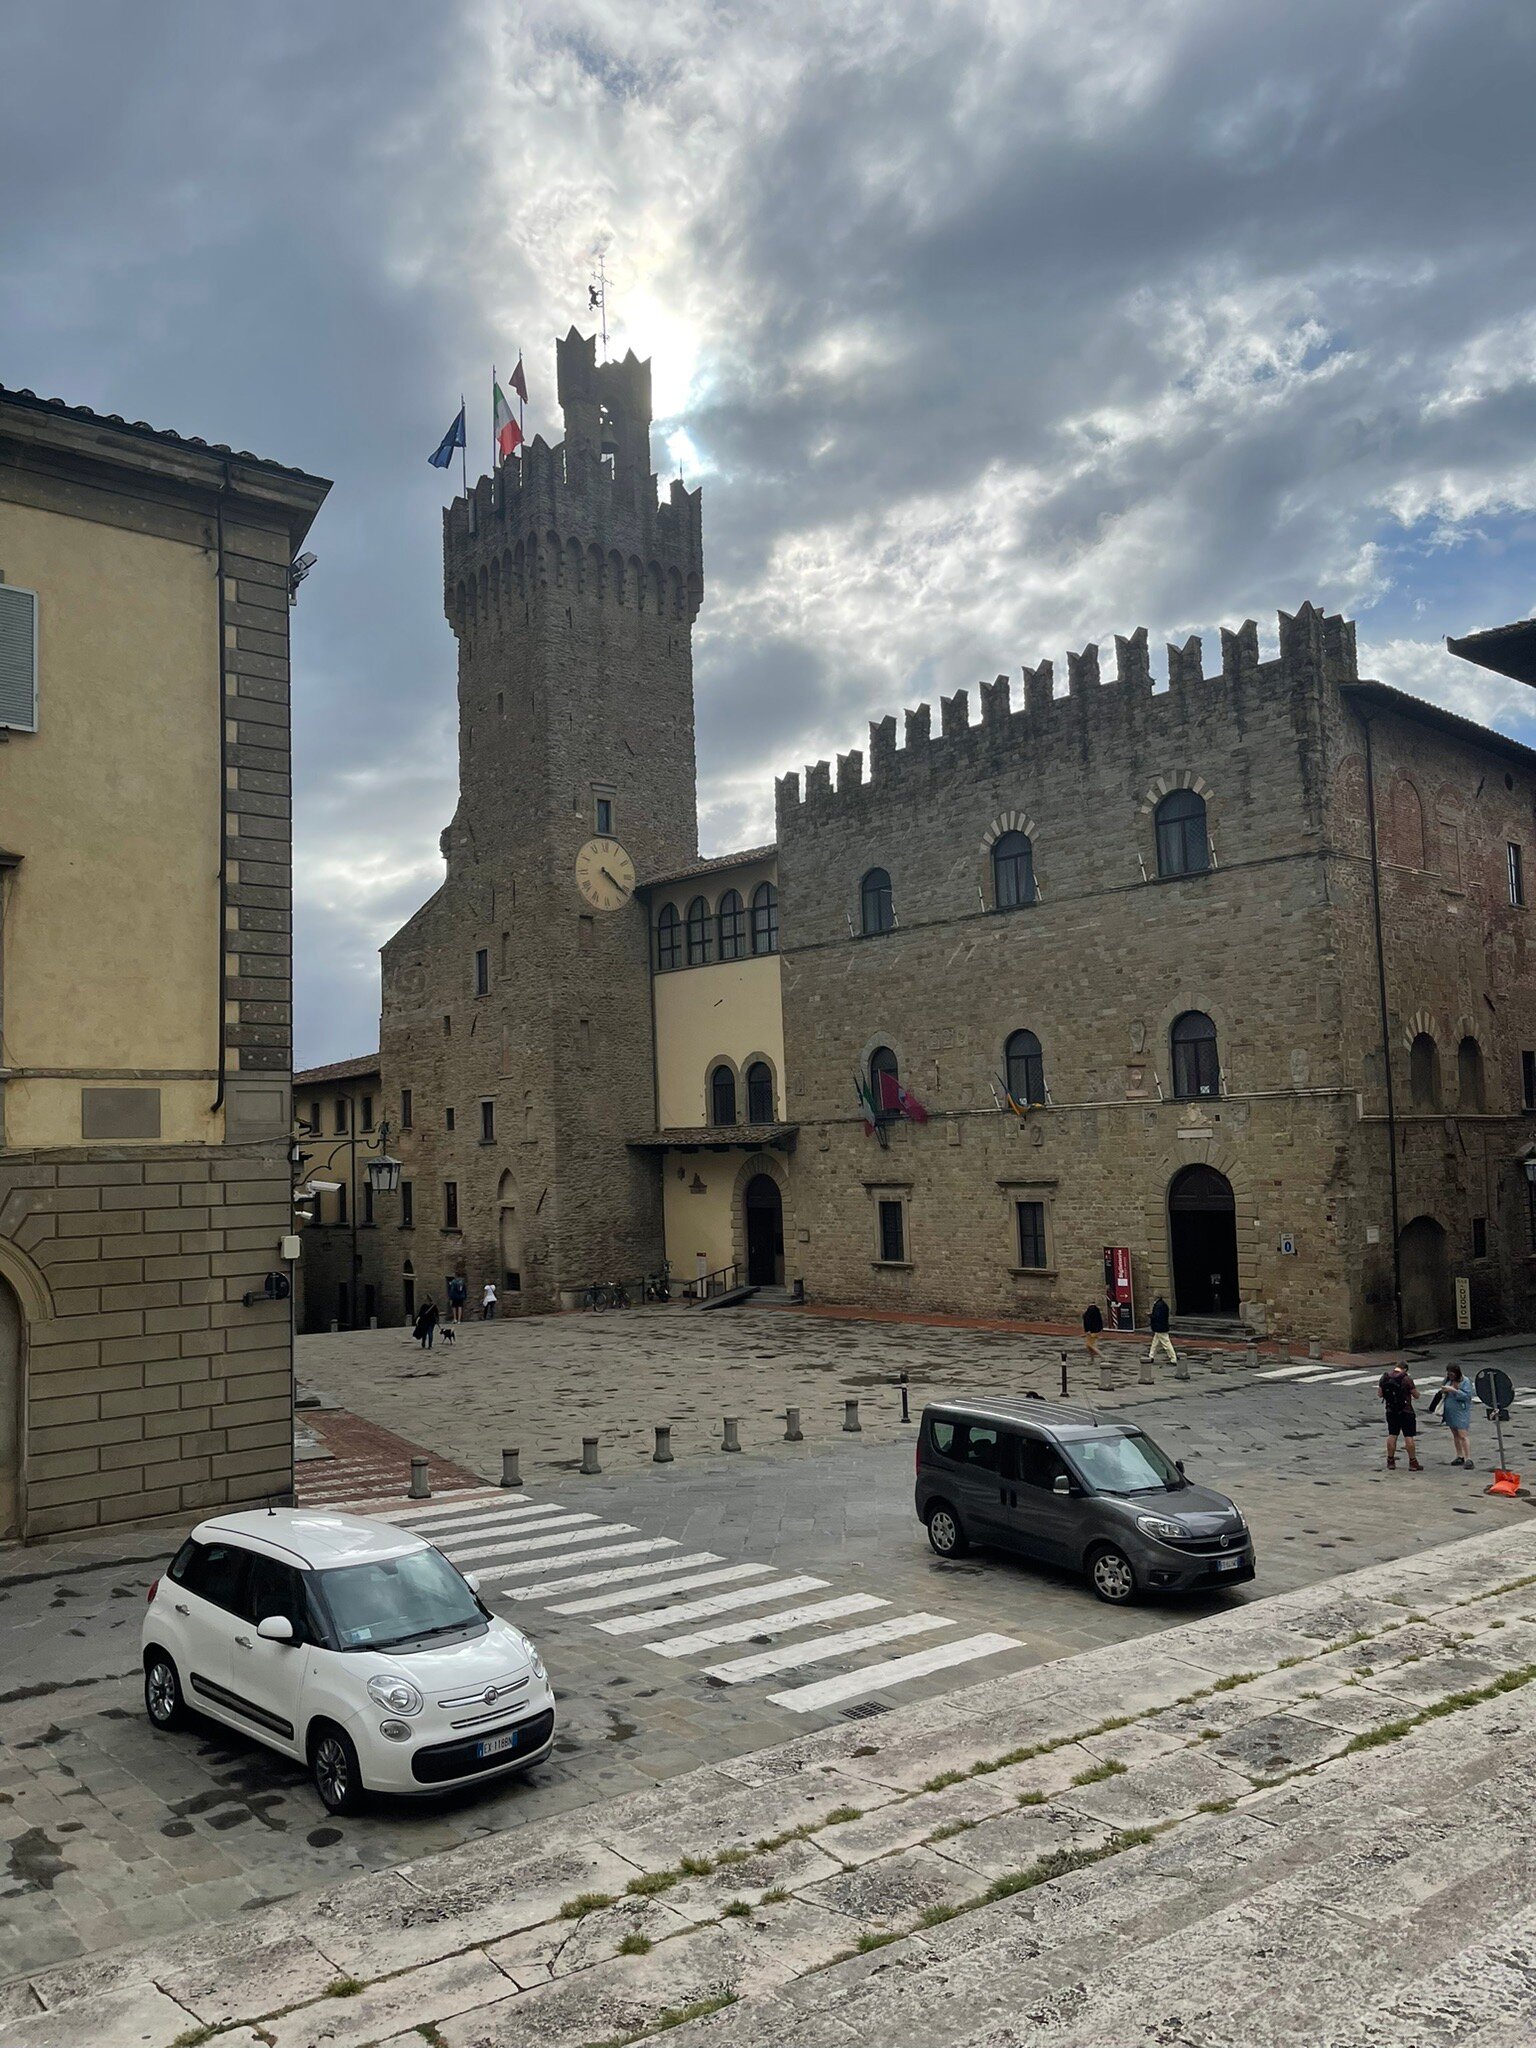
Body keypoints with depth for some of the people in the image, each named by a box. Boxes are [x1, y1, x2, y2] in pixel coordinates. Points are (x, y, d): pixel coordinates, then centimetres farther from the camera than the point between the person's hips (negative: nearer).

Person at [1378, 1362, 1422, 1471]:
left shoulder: (1385, 1377, -3)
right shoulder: (1406, 1379, -17)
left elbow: (1380, 1394, 5)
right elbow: (1416, 1396, -8)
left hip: (1391, 1411, 4)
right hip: (1406, 1412, -4)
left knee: (1392, 1435, 13)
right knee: (1409, 1437, 4)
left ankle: (1390, 1462, 17)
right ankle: (1413, 1463, 8)